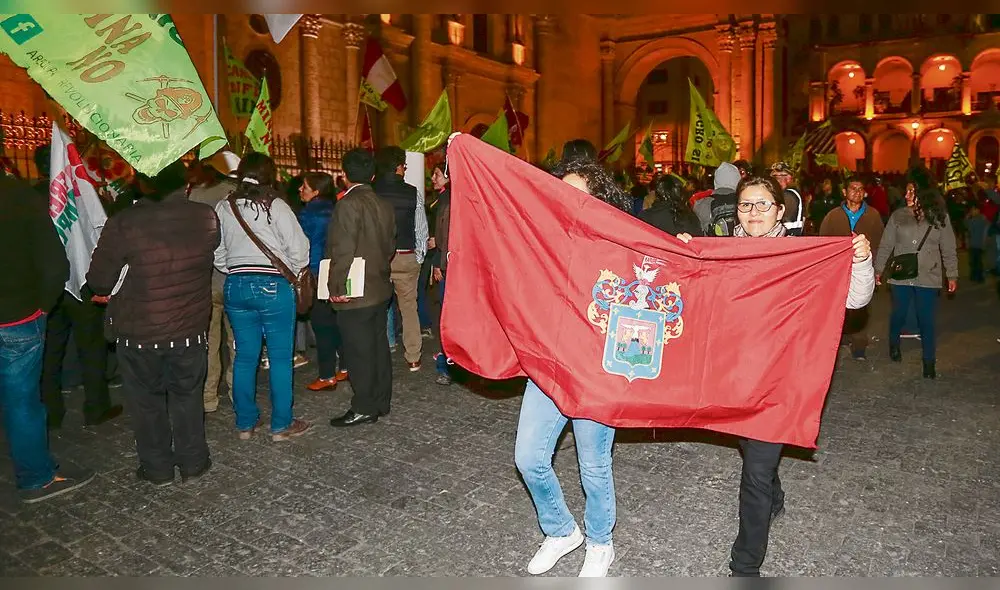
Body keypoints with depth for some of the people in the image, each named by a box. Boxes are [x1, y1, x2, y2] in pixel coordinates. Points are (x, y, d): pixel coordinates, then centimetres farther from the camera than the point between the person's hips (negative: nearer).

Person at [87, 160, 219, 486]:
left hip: (138, 333, -1)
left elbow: (99, 282, -10)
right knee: (188, 396, 18)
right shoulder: (205, 218, -11)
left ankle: (157, 468, 27)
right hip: (191, 330, 2)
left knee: (147, 401, 16)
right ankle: (193, 462, 28)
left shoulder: (123, 224, -17)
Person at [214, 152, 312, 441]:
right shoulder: (276, 206, -9)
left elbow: (217, 253, 8)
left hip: (235, 285, 5)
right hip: (273, 285, -4)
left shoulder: (224, 208, 4)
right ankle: (281, 425, 10)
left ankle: (245, 423, 22)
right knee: (280, 357, 4)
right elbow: (298, 249, -9)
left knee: (245, 356, 13)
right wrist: (294, 273, 9)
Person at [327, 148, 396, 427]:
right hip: (380, 288, 8)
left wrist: (337, 287, -14)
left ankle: (364, 408, 9)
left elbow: (343, 251, -20)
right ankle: (382, 402, 25)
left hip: (355, 294, -8)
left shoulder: (348, 204, -16)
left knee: (359, 352, 0)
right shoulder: (385, 205, 8)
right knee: (379, 345, 15)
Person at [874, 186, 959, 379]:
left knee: (927, 321, 3)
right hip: (900, 276, 1)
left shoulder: (940, 218, -1)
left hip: (928, 278, -1)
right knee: (898, 315, 12)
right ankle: (894, 345, 40)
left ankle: (929, 362, 16)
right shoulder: (898, 217, -1)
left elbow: (949, 250, 5)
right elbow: (885, 246, 4)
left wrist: (952, 275, 3)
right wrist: (879, 269, 1)